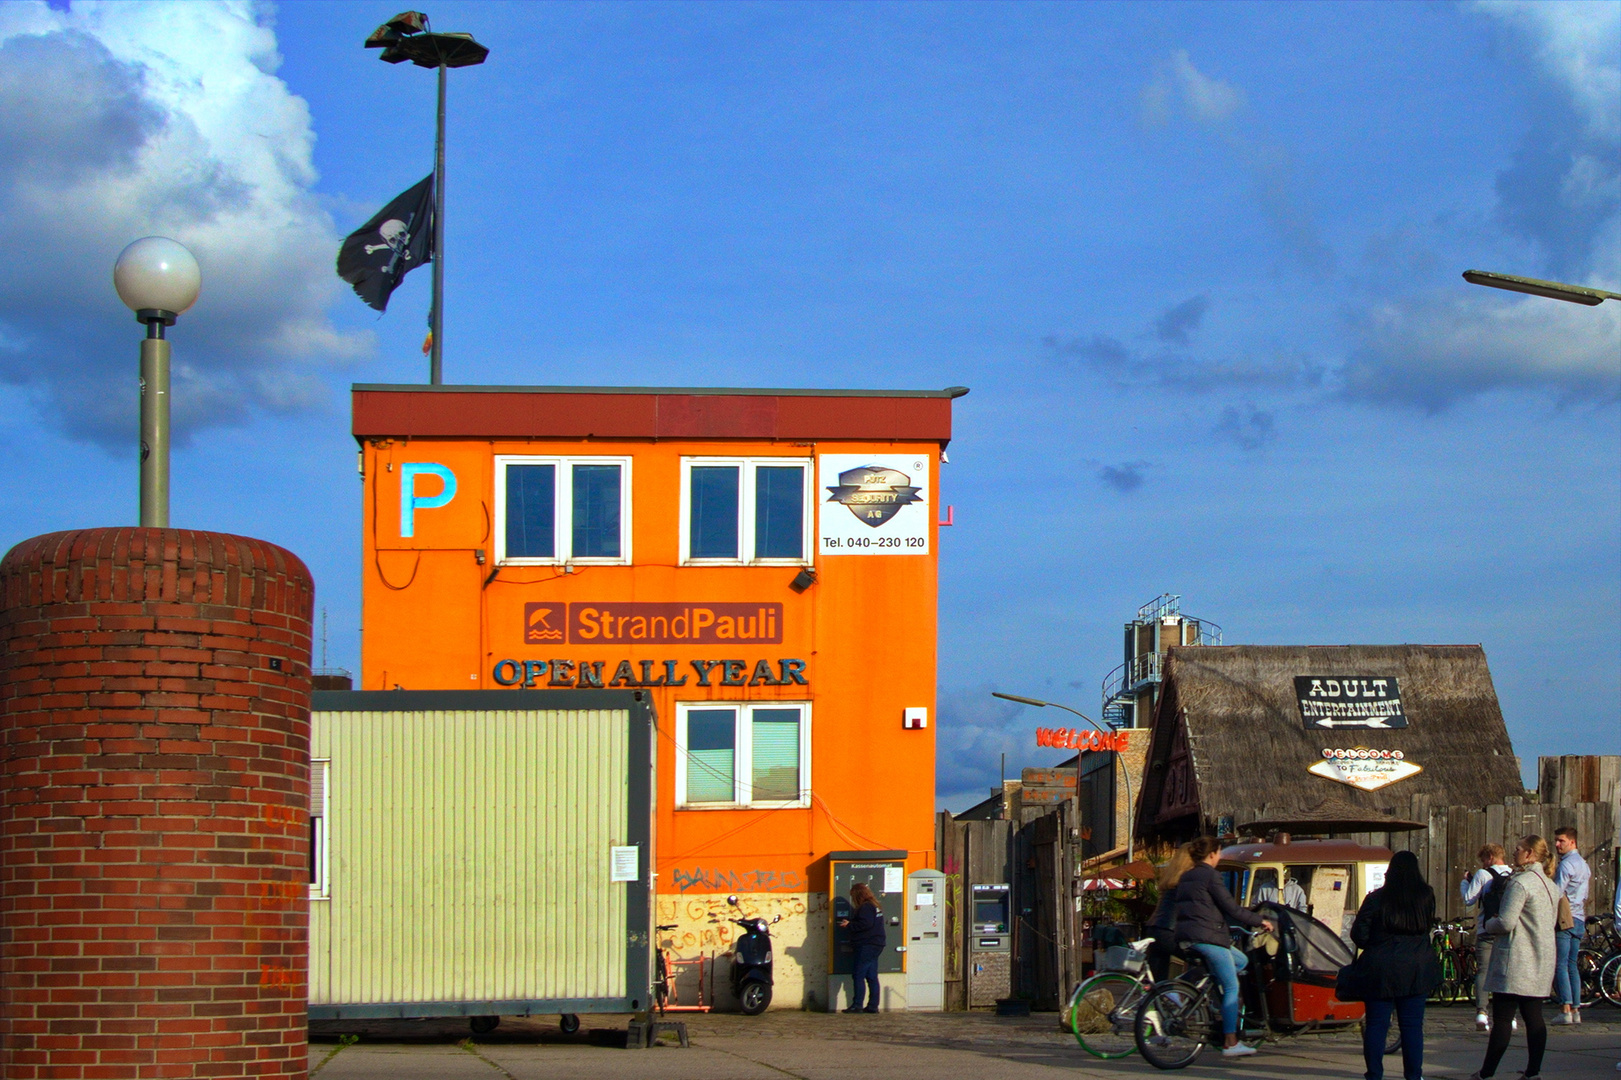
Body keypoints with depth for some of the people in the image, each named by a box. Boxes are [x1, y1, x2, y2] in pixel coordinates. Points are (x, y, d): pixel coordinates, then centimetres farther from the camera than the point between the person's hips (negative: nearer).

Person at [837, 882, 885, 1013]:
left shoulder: (865, 907, -13)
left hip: (866, 946, -10)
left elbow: (865, 924, -23)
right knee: (872, 977, 9)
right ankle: (873, 1005, 8)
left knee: (858, 975, -8)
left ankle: (857, 1005, -11)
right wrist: (850, 924, 15)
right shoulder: (875, 906, 18)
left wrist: (849, 925, -12)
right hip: (876, 944, 10)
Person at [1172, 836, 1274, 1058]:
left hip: (1185, 936, 9)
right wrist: (1260, 921, 2)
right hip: (1207, 936, -9)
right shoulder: (1210, 875, -8)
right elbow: (1231, 908, -9)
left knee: (1241, 961, 21)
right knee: (1232, 987, -4)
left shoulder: (1186, 877, 19)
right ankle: (1230, 1043, -8)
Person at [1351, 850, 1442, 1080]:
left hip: (1381, 971, -2)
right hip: (1416, 971, 2)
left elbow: (1359, 934, -5)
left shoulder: (1377, 898, -9)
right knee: (1413, 1025, 7)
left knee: (1376, 1025, 4)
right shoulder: (1426, 897, -2)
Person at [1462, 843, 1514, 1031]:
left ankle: (1482, 1012, -15)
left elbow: (1468, 900, -7)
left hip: (1487, 931, -4)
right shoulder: (1515, 876, 7)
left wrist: (1464, 883, 11)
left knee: (1483, 970, -3)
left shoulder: (1483, 875, -7)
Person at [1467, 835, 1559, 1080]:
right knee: (1534, 1018, 8)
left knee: (1502, 1018, -4)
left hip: (1517, 961, -9)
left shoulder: (1520, 883, -16)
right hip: (1542, 963, 9)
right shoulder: (1550, 885, 13)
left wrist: (1489, 924, 0)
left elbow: (1505, 923, -21)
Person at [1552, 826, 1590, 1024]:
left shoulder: (1566, 865, -11)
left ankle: (1565, 1009, -17)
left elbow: (1557, 894, -17)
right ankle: (1576, 1009, 8)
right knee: (1572, 964, 10)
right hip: (1579, 919, 9)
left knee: (1560, 964, -10)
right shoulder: (1583, 863, 18)